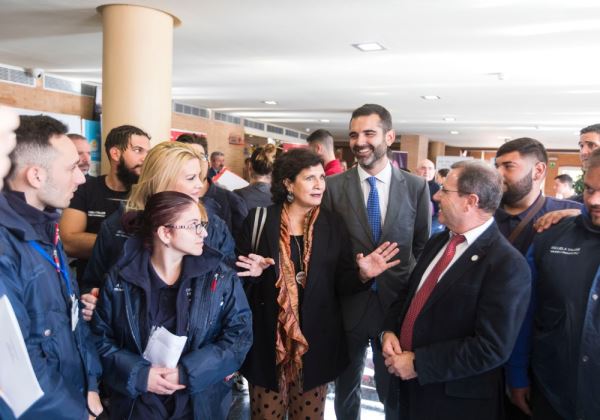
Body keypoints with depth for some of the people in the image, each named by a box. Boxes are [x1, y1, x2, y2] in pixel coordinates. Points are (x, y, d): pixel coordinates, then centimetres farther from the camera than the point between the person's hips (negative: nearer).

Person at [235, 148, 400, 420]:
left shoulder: (333, 226, 1)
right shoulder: (259, 220, -5)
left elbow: (342, 283, 1)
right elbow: (238, 273, -1)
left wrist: (362, 274, -18)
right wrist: (253, 272, -22)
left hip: (316, 341, 2)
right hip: (268, 341, -1)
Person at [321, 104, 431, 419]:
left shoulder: (416, 187, -4)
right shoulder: (333, 186, -6)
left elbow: (423, 247, 3)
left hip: (396, 304, 0)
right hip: (347, 305, 0)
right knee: (345, 387, 20)